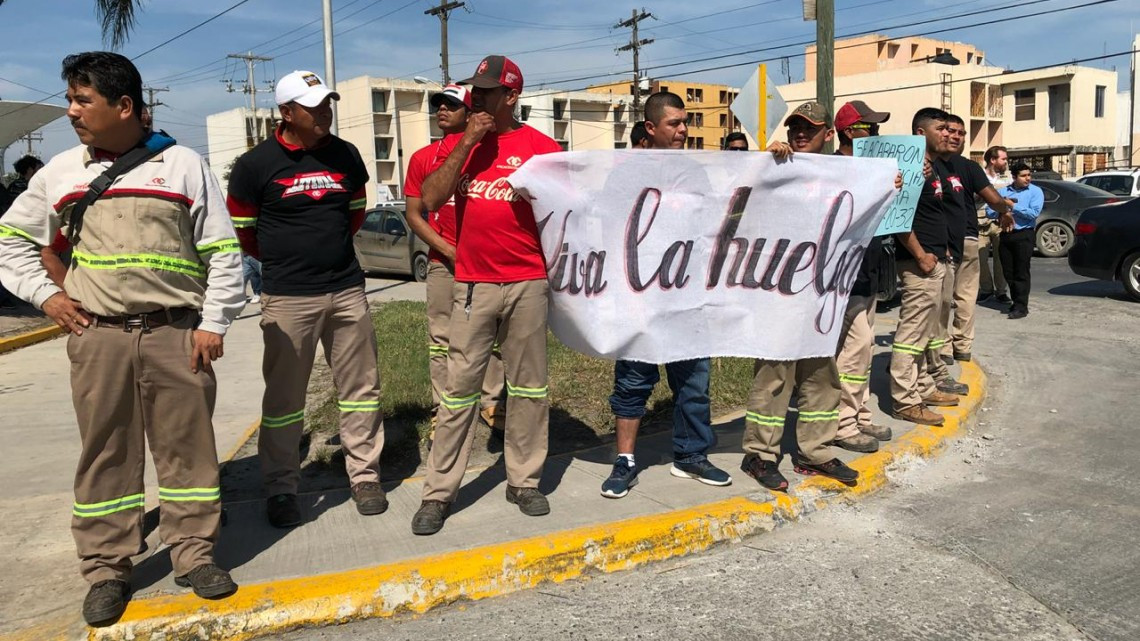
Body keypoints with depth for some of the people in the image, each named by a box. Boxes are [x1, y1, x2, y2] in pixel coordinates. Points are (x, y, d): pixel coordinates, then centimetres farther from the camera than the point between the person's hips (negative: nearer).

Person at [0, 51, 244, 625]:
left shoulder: (183, 165, 2)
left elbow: (222, 251, 1)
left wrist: (213, 324, -4)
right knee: (106, 452, 7)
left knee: (187, 447, 4)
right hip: (97, 336, 2)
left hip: (177, 334, -2)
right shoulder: (61, 172, 10)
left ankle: (194, 555, 17)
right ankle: (107, 570, 18)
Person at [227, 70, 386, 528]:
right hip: (287, 298, -3)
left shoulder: (346, 155, 6)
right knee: (283, 399, 4)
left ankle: (364, 476, 21)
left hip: (347, 289, 4)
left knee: (360, 389, 8)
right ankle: (281, 488, 18)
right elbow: (241, 229, 5)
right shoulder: (256, 164, -6)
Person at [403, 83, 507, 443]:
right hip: (443, 262, 0)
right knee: (441, 339, 1)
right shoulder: (422, 158, 7)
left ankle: (492, 402, 13)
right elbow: (413, 214, 5)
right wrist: (448, 250, -7)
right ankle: (442, 413, 6)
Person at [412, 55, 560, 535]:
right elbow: (430, 200, -5)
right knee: (458, 388, 2)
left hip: (528, 283, -1)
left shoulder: (541, 147, 3)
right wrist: (467, 143, -8)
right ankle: (439, 492, 9)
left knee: (528, 386, 7)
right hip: (471, 284, 1)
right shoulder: (456, 144, 9)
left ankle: (524, 481, 19)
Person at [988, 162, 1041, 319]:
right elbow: (989, 212, 2)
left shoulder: (1035, 191, 1)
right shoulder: (1003, 191, 11)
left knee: (1021, 273, -4)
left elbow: (1034, 213, -14)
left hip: (1023, 235, -4)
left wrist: (1013, 206, -12)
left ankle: (1021, 307, -1)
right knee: (1008, 272, 9)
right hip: (1005, 235, 4)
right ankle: (1017, 302, 21)